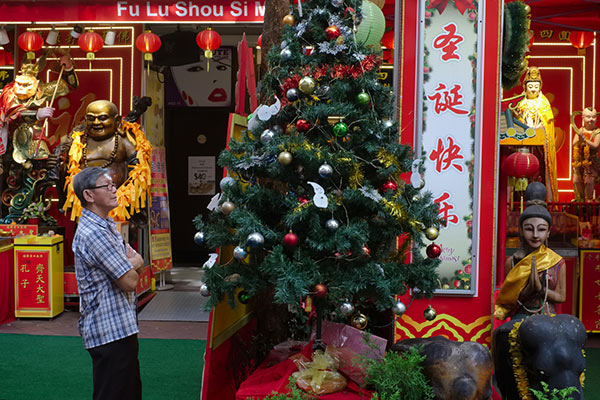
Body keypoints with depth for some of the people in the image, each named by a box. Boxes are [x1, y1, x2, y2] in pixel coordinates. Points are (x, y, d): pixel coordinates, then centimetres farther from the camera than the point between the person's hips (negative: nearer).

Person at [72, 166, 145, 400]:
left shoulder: (107, 227, 14)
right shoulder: (93, 233, -19)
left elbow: (139, 264, 15)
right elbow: (129, 282, -21)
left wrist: (131, 262, -8)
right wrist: (132, 266, 2)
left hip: (120, 328, 10)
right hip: (110, 331, -10)